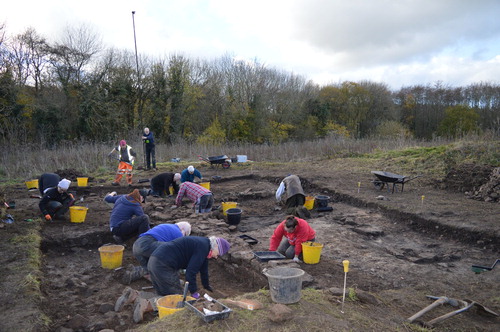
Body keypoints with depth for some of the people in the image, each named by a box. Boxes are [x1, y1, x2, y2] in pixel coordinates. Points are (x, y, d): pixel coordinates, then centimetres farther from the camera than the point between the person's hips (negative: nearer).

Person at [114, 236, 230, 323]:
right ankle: (146, 305, -18)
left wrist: (206, 285, 47)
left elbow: (203, 267, 35)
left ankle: (133, 295, 3)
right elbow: (191, 271, -15)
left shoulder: (202, 244, 20)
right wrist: (194, 293, -3)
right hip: (164, 266, -10)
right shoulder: (203, 247, -11)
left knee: (162, 295, 17)